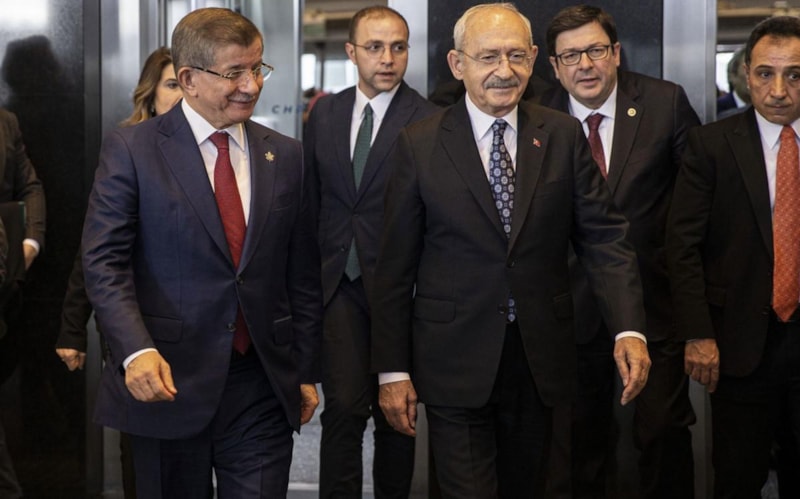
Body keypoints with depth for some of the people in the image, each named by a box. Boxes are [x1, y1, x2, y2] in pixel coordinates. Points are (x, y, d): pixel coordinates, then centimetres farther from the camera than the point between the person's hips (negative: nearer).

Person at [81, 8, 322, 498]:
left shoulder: (285, 156, 8)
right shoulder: (130, 150, -3)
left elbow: (303, 273, 11)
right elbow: (105, 262, -8)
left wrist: (306, 370, 10)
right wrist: (136, 350, -22)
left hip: (263, 384, 3)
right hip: (170, 382, -2)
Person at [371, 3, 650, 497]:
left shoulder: (564, 136, 2)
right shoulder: (419, 145, -4)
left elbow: (604, 235, -2)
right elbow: (395, 266, -2)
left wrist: (629, 328, -16)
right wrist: (393, 370, -4)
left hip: (540, 361, 3)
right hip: (455, 363, -2)